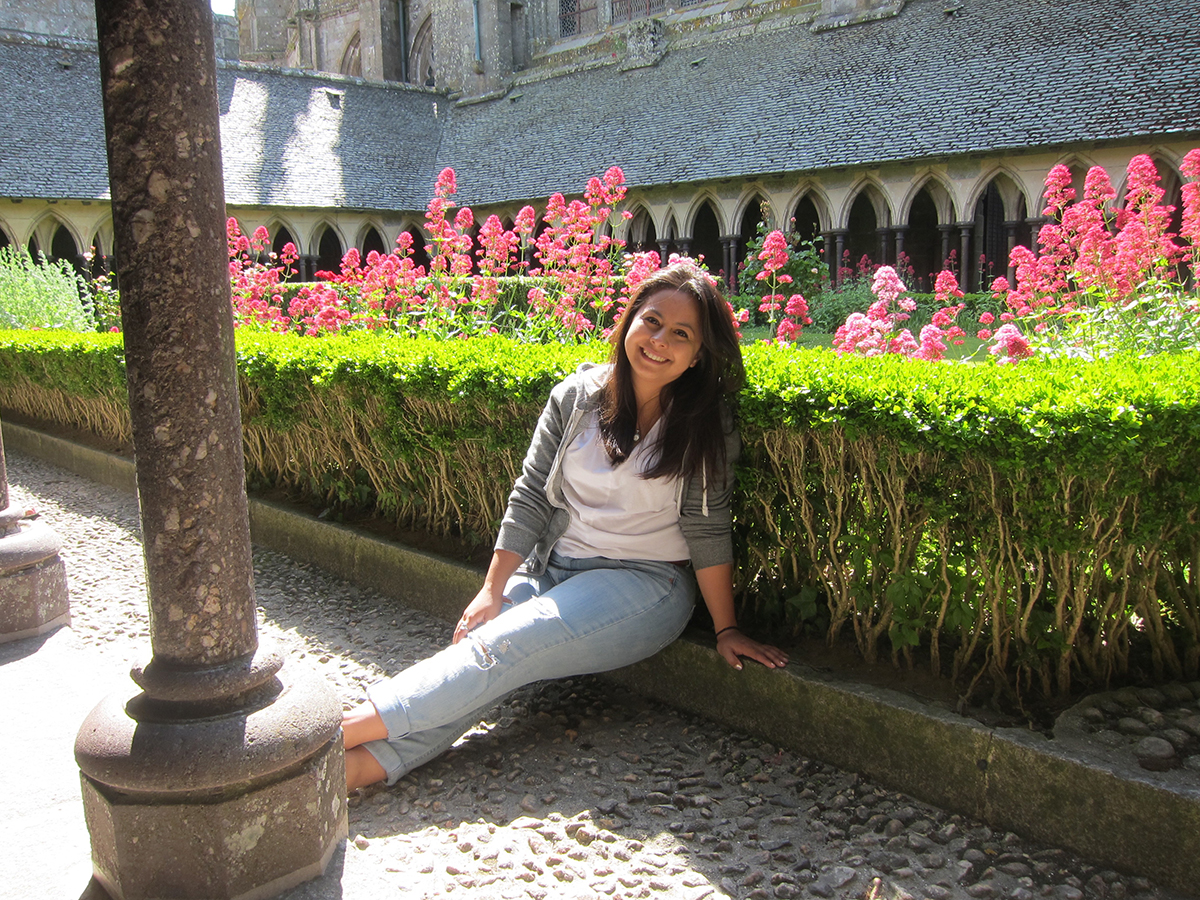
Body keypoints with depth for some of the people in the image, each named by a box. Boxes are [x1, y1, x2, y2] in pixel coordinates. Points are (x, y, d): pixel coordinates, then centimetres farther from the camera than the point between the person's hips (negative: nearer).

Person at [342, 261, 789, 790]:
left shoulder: (706, 425, -5)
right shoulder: (577, 397, 2)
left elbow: (707, 529, -4)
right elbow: (531, 497, 2)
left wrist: (725, 630, -5)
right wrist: (493, 590, -2)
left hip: (644, 583, -3)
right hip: (552, 569, 4)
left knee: (500, 651, -25)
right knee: (479, 635, -26)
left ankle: (340, 730, -30)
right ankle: (364, 762, -41)